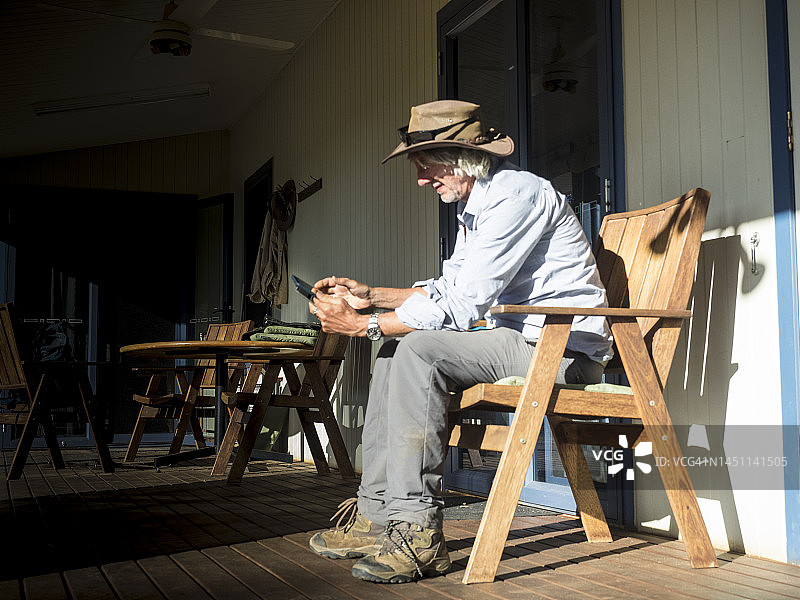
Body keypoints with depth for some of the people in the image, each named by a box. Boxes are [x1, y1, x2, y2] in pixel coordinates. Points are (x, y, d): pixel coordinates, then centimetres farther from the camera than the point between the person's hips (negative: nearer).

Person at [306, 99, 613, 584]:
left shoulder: (516, 194, -17)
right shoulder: (474, 207, 16)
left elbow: (462, 305, -23)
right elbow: (446, 289, 19)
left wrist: (365, 324, -17)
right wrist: (370, 295, 10)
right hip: (517, 337, 10)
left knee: (419, 349, -25)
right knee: (393, 351, 5)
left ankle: (418, 532, -22)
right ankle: (376, 516, 1)